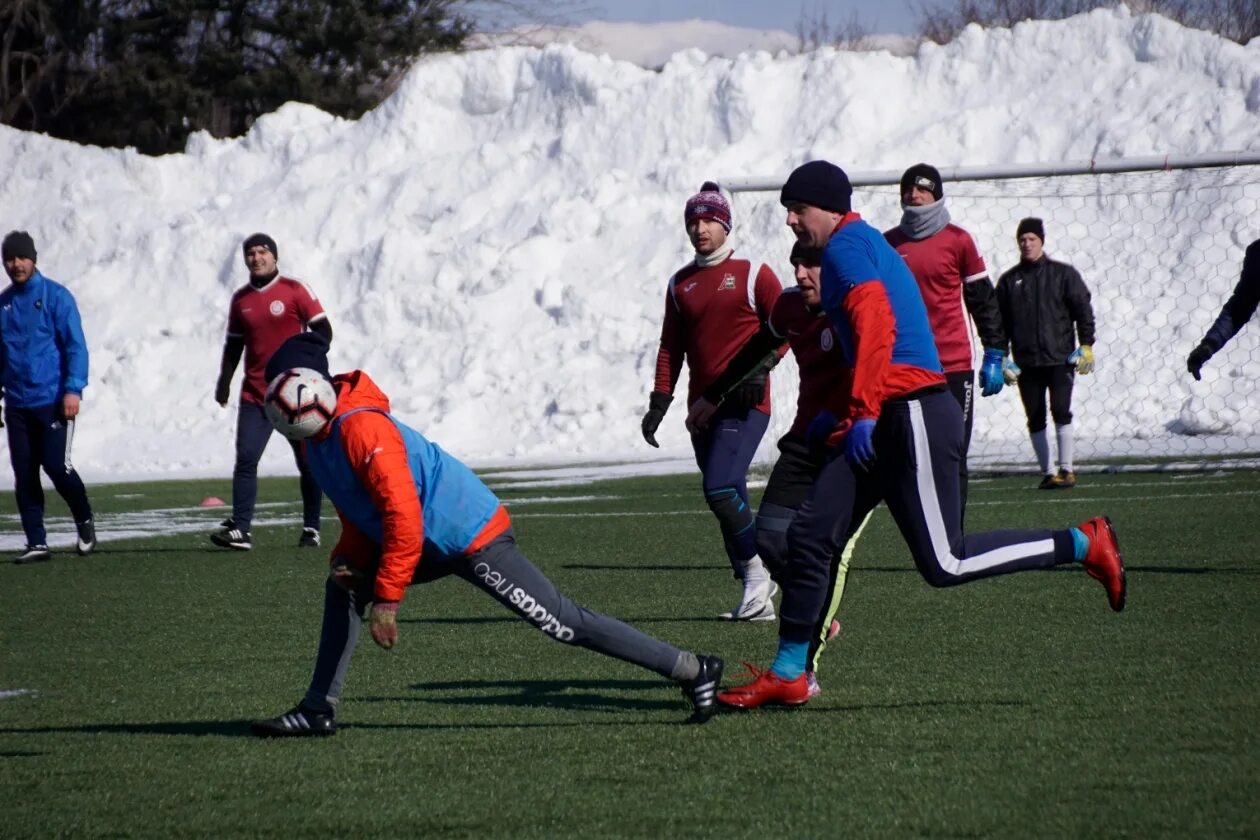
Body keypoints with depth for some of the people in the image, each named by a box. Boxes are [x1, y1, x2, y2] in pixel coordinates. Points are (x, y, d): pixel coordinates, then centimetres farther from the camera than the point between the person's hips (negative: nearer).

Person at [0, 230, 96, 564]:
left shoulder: (55, 296, -4)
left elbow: (75, 345, -8)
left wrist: (73, 389, -17)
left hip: (53, 401, -5)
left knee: (56, 466, -10)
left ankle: (84, 521, 15)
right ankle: (36, 543, 8)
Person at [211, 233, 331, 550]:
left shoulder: (295, 290, -3)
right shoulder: (240, 299, 10)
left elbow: (322, 331, -5)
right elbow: (234, 344, 17)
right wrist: (224, 381, 9)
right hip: (254, 394, 3)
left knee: (307, 462, 4)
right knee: (245, 459, -9)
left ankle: (311, 529, 14)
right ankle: (239, 530, -14)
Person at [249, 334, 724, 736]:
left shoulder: (360, 428, -22)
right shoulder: (320, 440, 9)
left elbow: (403, 518, -27)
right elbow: (359, 512, 20)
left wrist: (387, 598, -24)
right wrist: (347, 558, 1)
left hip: (473, 537, -10)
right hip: (437, 543, 10)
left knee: (564, 624, -8)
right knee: (345, 585, 11)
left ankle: (693, 671, -2)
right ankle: (319, 710, 13)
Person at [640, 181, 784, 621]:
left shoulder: (752, 274, -1)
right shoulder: (680, 284, 13)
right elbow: (670, 347, 15)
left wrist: (759, 368, -16)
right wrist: (659, 402, 6)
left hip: (745, 404, -6)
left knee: (720, 489, -20)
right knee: (729, 501, 5)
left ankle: (756, 571, -4)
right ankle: (757, 596, 10)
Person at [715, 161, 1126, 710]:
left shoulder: (846, 245, -6)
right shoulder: (868, 247, 23)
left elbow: (876, 326, -20)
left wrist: (862, 412, -22)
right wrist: (844, 417, 22)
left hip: (914, 417, -10)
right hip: (886, 425, 10)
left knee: (945, 564, -10)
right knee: (810, 536, 3)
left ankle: (1083, 544, 0)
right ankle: (788, 675, 5)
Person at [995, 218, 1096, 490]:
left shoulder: (1063, 274, 5)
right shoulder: (1009, 281, 10)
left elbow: (1083, 309, 3)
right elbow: (1000, 321, 11)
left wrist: (1086, 345, -5)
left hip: (1060, 358, -3)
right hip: (1026, 362, 3)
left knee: (1061, 411, -12)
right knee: (1035, 419, 3)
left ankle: (1066, 470, -7)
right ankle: (1047, 473, 10)